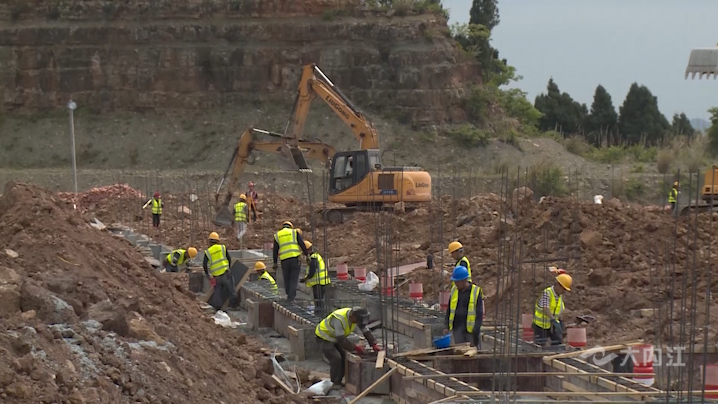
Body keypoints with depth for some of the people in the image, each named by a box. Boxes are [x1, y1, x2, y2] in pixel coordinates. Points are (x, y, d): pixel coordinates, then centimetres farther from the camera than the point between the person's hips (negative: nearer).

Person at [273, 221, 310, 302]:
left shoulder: (277, 235, 15)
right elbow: (302, 244, 0)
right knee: (294, 278, 0)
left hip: (284, 260, 2)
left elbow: (275, 250, 11)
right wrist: (307, 255, 3)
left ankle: (290, 295, 16)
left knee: (287, 279, 13)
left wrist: (275, 263, 12)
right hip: (295, 258, -2)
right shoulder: (295, 232, 10)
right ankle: (291, 297, -9)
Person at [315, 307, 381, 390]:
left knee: (344, 357, 2)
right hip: (324, 337, -8)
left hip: (334, 338, 8)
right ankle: (336, 383, -6)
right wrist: (356, 348, -34)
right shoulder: (339, 319, -38)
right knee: (336, 358, -17)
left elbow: (366, 331, -7)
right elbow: (341, 339, -38)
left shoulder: (355, 317, -13)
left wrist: (374, 345, -18)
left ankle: (339, 381, 14)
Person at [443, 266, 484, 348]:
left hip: (471, 328, -4)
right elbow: (449, 309, 15)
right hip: (457, 328, 4)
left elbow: (479, 313, -7)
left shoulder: (476, 291, -6)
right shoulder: (454, 290, 8)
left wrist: (476, 331, -13)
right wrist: (447, 326, 7)